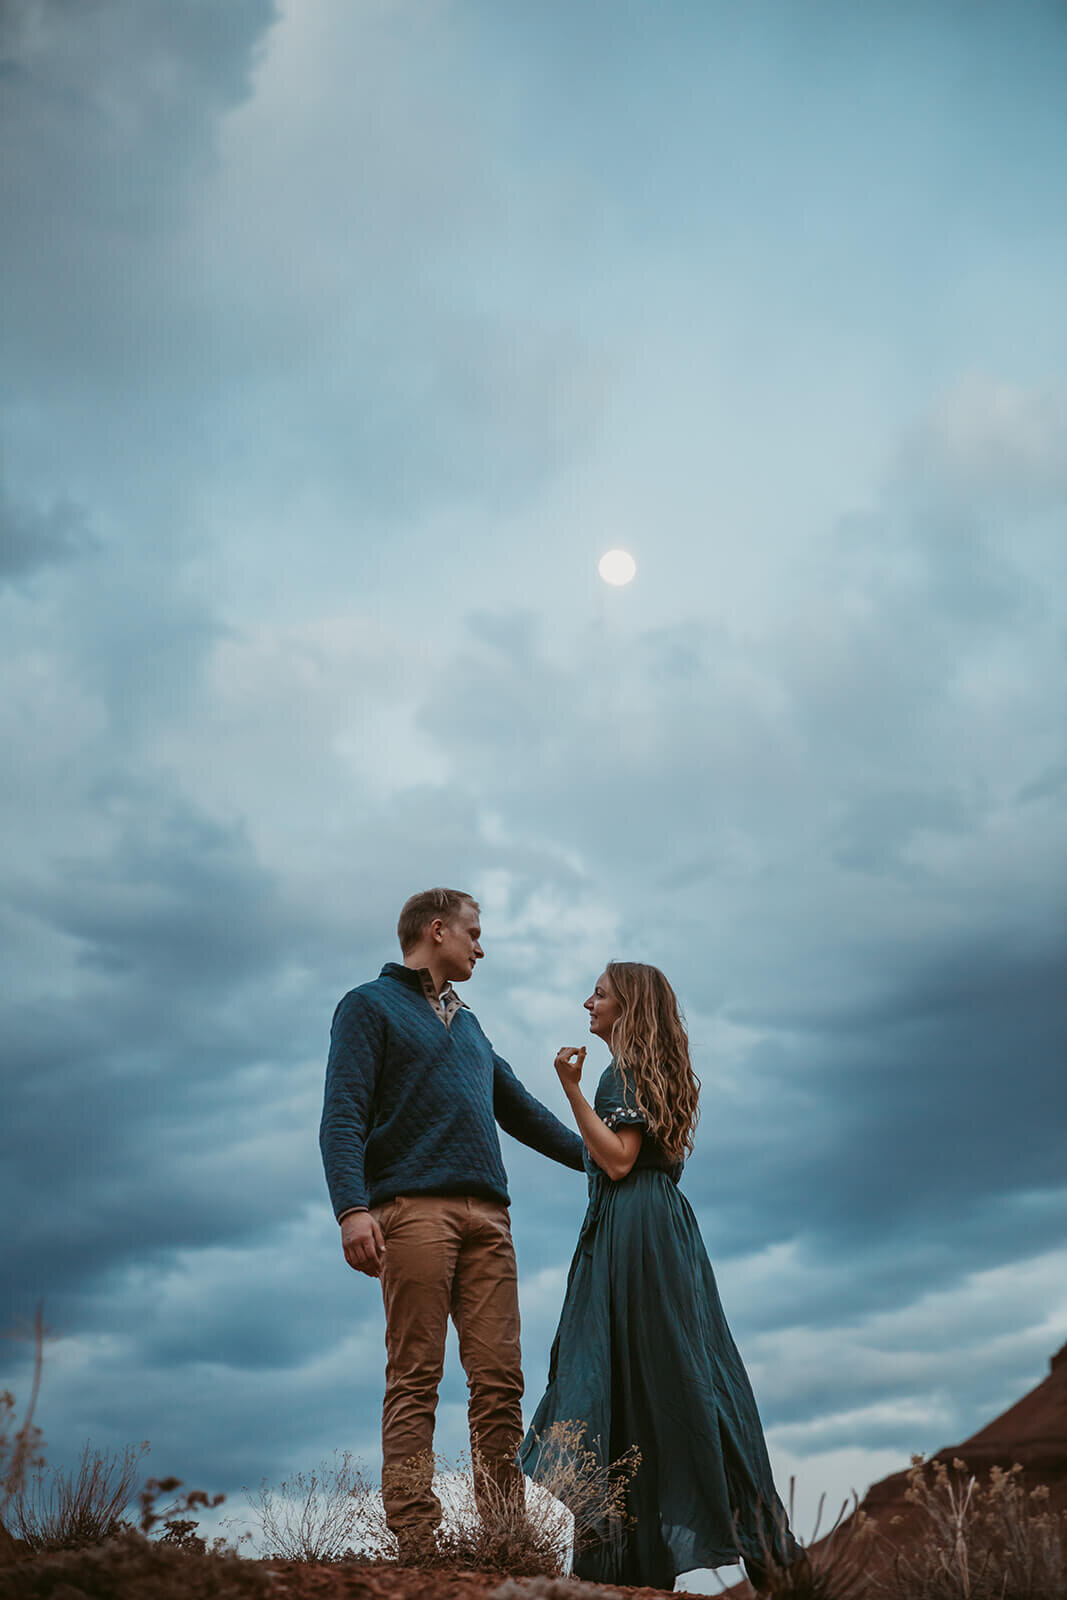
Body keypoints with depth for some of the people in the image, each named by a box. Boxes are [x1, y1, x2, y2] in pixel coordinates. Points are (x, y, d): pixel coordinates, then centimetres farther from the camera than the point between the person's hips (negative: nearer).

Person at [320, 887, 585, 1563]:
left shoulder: (467, 1024, 28)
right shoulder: (371, 1006, 7)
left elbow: (521, 1109, 33)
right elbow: (342, 1119, -4)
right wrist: (353, 1207, -18)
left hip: (486, 1212, 6)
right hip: (413, 1208, -6)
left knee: (500, 1380, -1)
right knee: (416, 1380, -6)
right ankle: (416, 1544, -4)